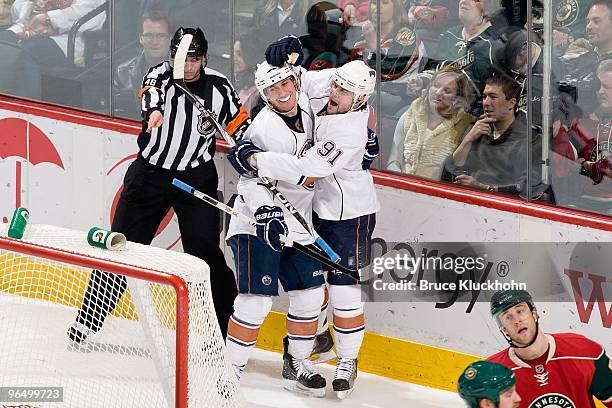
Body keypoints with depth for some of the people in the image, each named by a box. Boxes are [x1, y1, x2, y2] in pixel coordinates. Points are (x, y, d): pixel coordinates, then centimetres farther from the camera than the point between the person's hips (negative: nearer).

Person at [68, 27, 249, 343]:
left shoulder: (219, 88, -2)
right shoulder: (162, 74, -8)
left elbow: (241, 127, 7)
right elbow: (152, 90, -31)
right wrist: (155, 109, -54)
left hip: (196, 178, 0)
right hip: (150, 172, 0)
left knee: (205, 254, -7)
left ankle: (227, 328, 3)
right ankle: (88, 318, 15)